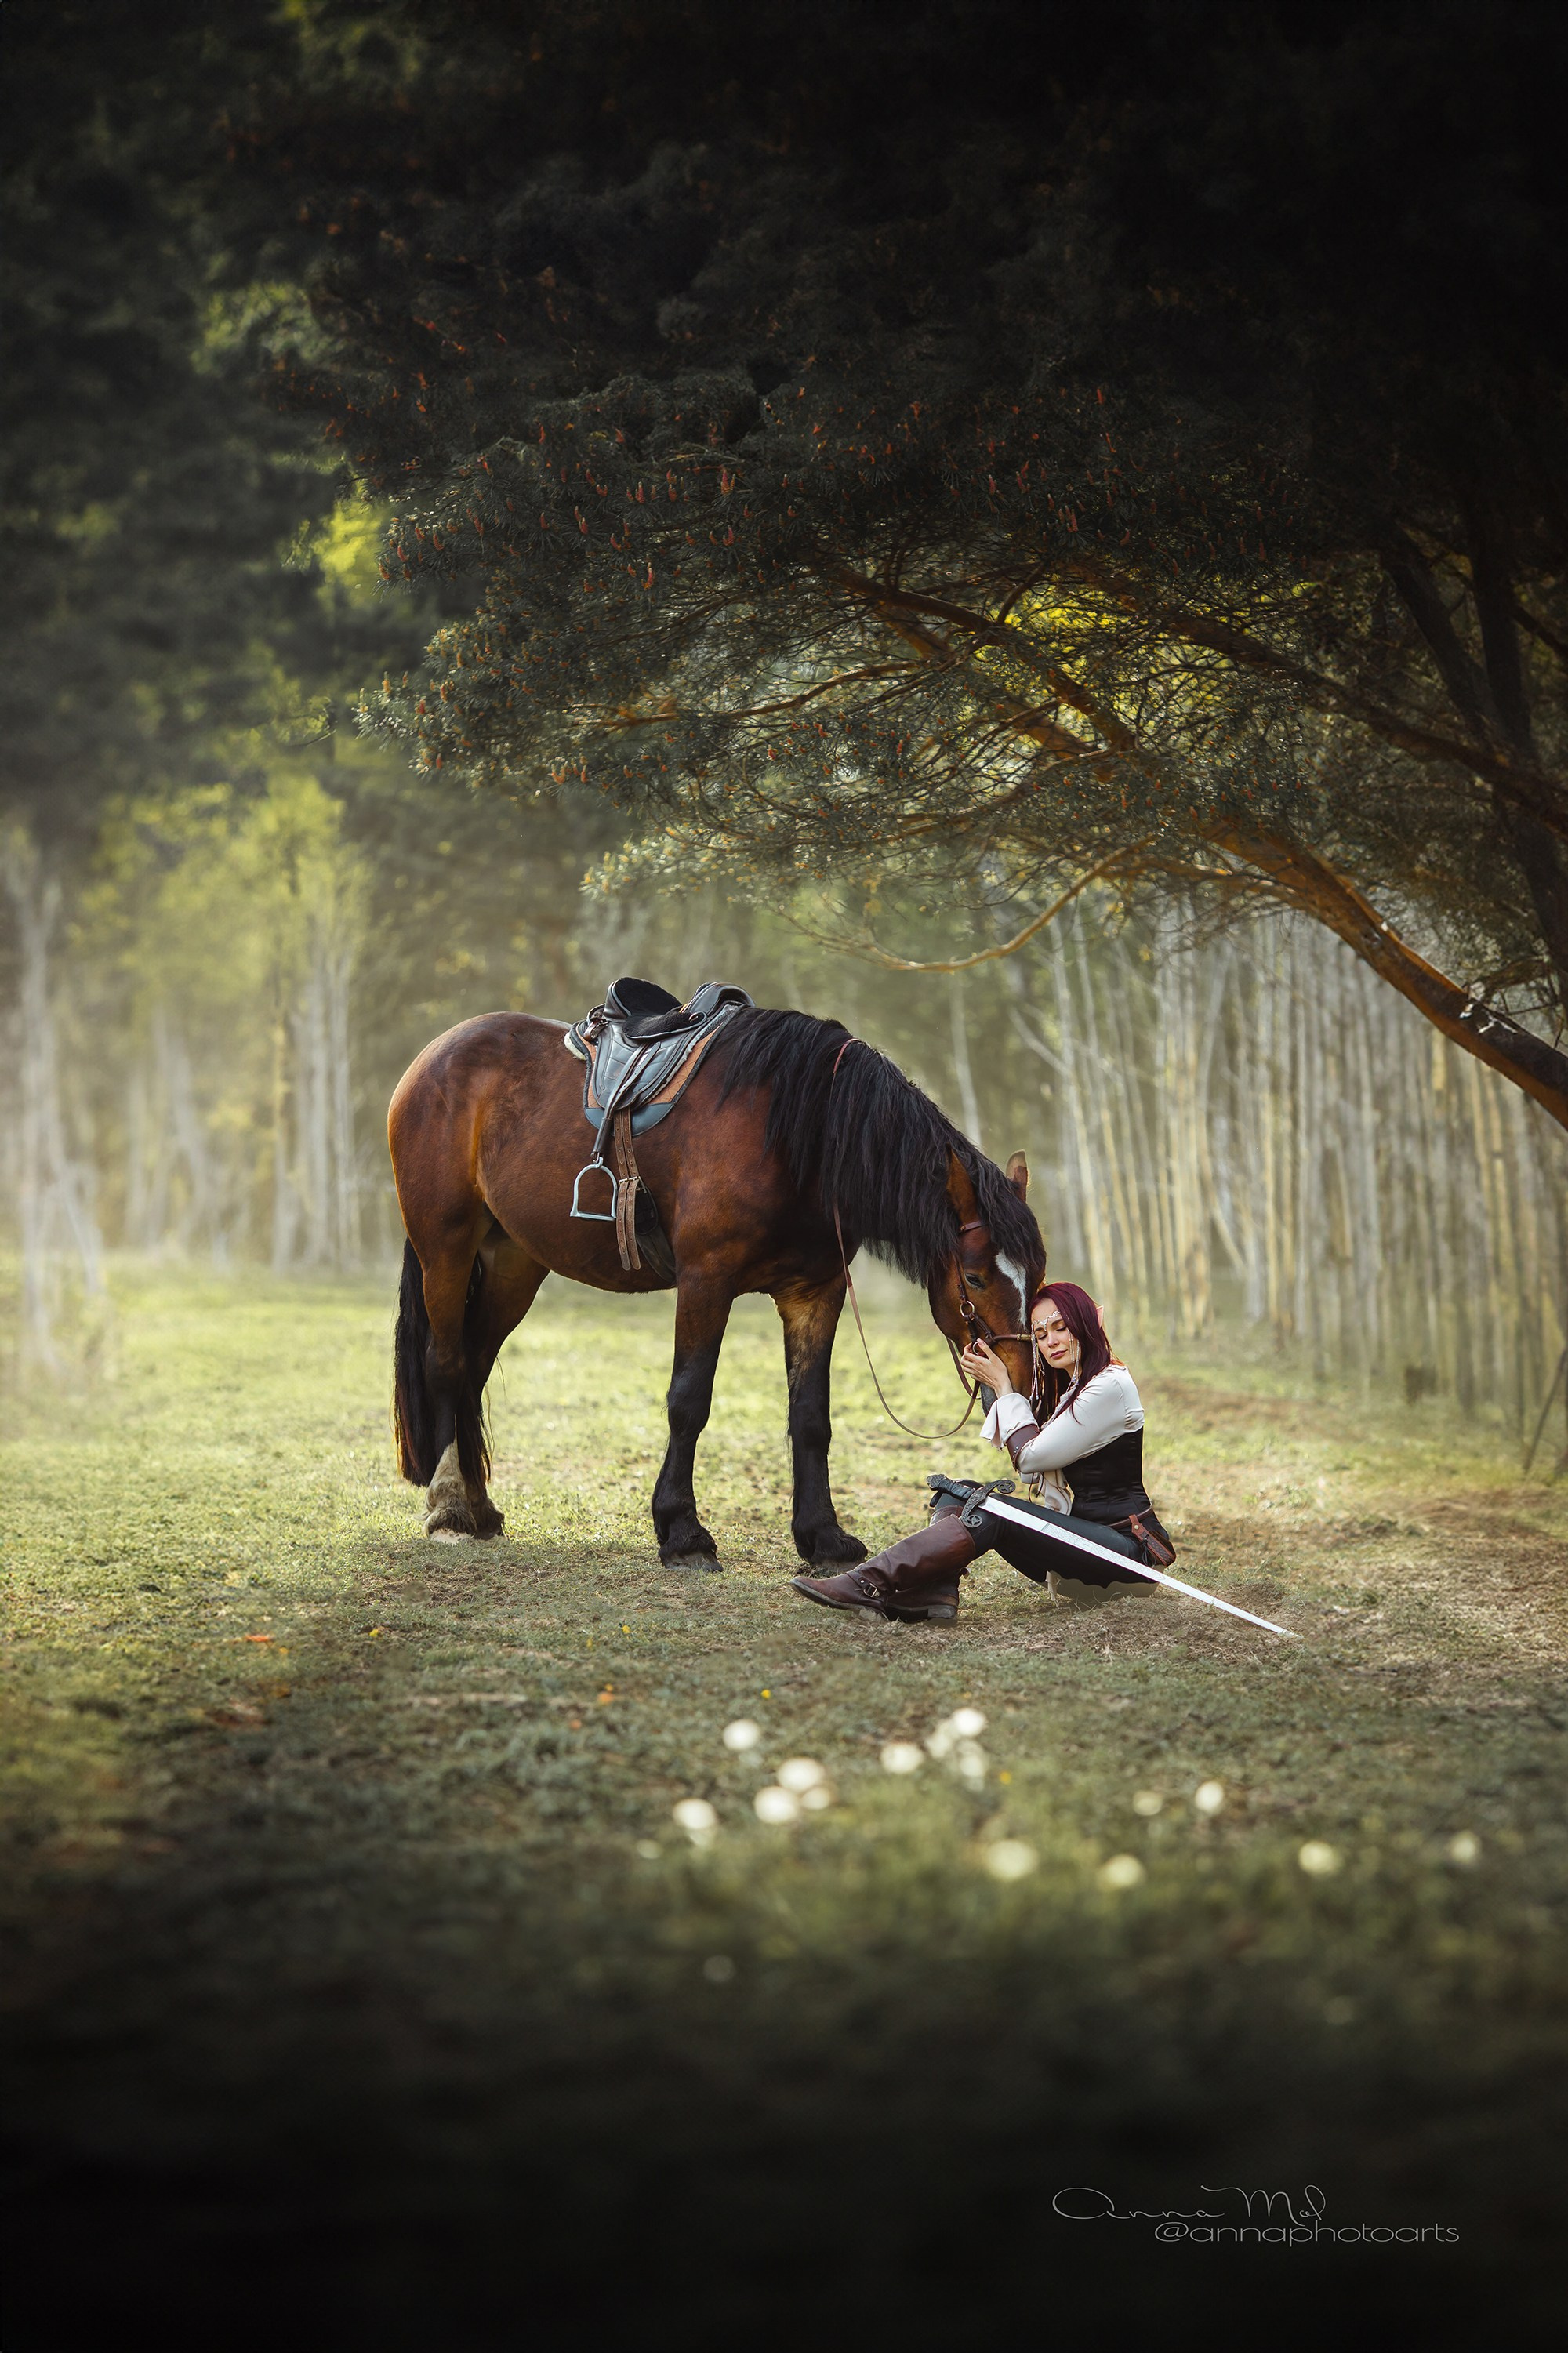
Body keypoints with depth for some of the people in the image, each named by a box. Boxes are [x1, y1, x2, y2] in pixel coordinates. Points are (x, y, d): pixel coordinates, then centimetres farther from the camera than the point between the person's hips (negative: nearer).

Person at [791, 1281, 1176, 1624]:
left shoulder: (1111, 1386, -10)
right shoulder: (1061, 1389, 20)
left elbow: (1030, 1456, -12)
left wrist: (1003, 1387, -1)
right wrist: (991, 1380, 11)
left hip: (1127, 1551, -9)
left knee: (994, 1510, -27)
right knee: (958, 1492, -5)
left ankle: (870, 1583, -37)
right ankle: (933, 1593, -34)